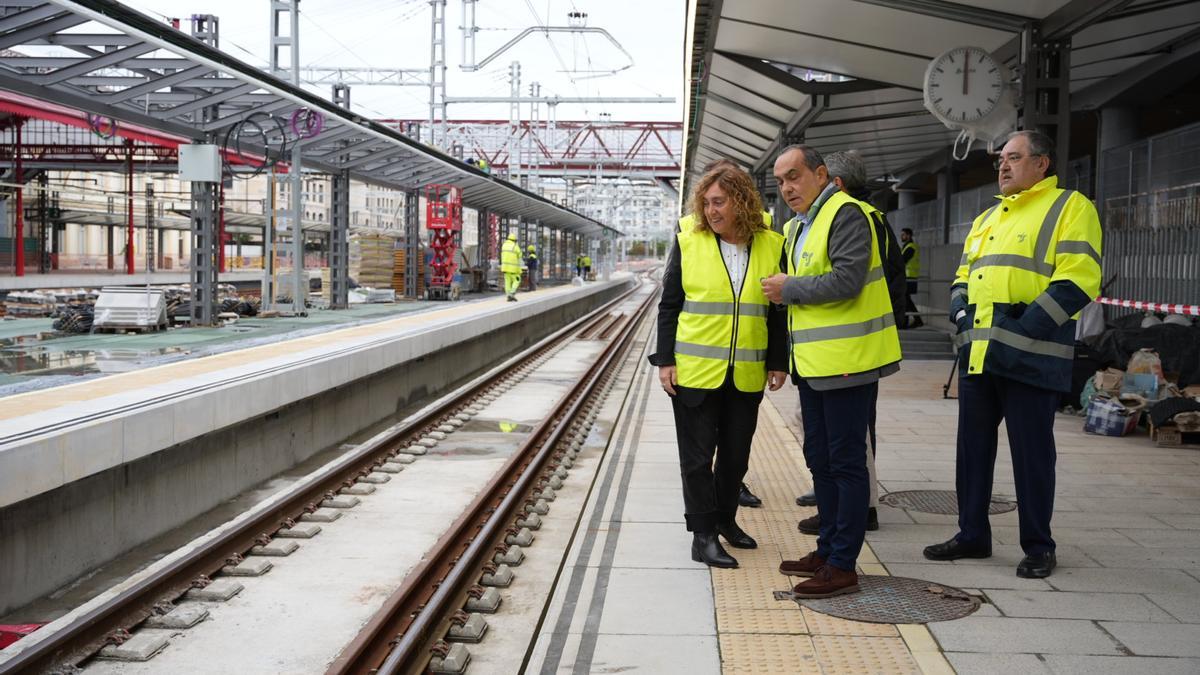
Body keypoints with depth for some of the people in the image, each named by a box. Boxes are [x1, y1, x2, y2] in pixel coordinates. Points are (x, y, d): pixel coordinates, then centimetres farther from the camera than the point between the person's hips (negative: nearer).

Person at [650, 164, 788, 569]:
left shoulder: (771, 246, 2)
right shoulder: (688, 243, -2)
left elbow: (778, 311, 8)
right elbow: (669, 306, 1)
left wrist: (778, 363, 5)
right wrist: (665, 361, -4)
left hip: (746, 375, 2)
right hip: (694, 369, -2)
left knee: (736, 453, 13)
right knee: (698, 455, 3)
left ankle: (725, 519, 31)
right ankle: (703, 534, 10)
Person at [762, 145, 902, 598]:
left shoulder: (846, 214, -13)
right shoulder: (796, 227, 17)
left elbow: (846, 280, -24)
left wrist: (789, 290, -13)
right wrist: (783, 288, 7)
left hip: (846, 360, -10)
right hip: (813, 362, 10)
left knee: (846, 462, -4)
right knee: (820, 458, 16)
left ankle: (842, 566, 2)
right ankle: (827, 551, 27)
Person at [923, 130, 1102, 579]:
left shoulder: (1069, 207, -3)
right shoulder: (987, 218, 21)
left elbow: (1078, 278, -14)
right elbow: (964, 276, 25)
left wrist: (1026, 326, -19)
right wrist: (961, 312, 4)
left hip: (1029, 357, -7)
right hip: (977, 354, 7)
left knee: (1031, 452, 0)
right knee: (973, 446, 12)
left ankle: (1038, 547, 13)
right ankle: (972, 534, 24)